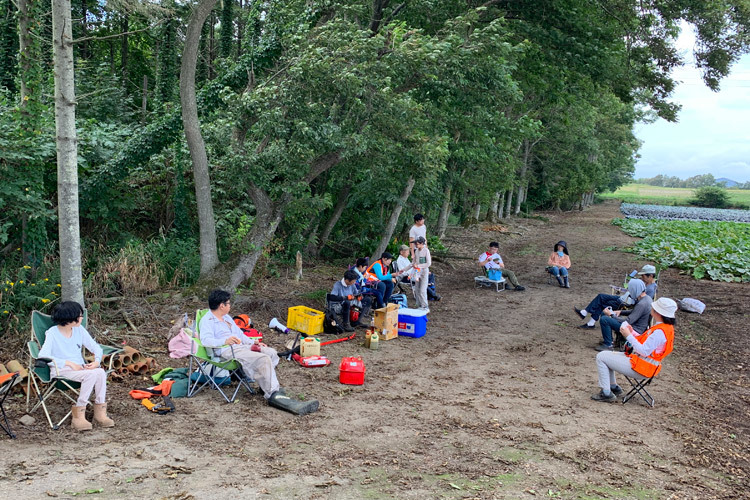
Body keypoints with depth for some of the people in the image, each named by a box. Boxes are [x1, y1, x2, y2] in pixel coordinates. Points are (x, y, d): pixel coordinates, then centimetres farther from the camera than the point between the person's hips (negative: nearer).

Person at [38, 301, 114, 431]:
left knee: (101, 372, -28)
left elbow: (96, 348, 13)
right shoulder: (52, 333, -6)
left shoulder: (79, 330, 10)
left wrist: (97, 361, -9)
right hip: (61, 369, -5)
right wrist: (69, 363, -24)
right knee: (91, 374, -33)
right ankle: (78, 416, -27)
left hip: (80, 367, 5)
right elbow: (43, 355, -20)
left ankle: (100, 413, -23)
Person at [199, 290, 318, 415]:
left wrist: (253, 342, 19)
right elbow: (205, 340, -23)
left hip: (242, 347, 10)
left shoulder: (226, 317, 26)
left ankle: (266, 385, 0)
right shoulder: (206, 321, -4)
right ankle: (274, 395, -29)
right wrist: (225, 341, -39)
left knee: (271, 352, 3)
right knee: (263, 360, -27)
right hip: (228, 351, -10)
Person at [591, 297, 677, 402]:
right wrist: (632, 333, 4)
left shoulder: (660, 332, -26)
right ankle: (614, 387, 23)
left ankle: (606, 394, -6)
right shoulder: (663, 327, 7)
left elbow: (644, 352, -28)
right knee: (605, 354, 19)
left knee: (601, 358, -10)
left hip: (639, 368, -11)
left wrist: (629, 335, -22)